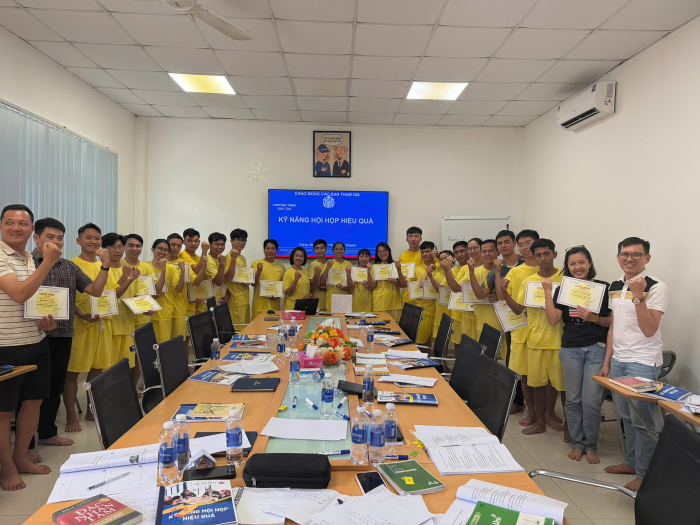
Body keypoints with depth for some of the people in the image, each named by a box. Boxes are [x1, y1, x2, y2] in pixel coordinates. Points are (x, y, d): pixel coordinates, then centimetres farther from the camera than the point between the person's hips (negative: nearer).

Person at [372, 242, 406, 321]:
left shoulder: (395, 265, 8)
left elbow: (404, 285, 0)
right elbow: (372, 286, 0)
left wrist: (399, 270, -13)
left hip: (394, 302, 1)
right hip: (380, 303, -1)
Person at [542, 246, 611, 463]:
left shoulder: (604, 288, -1)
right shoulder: (562, 290, 6)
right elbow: (553, 320, -5)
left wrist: (594, 318, -17)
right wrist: (547, 292, -8)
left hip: (596, 349, -2)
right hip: (570, 349, 3)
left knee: (591, 401, -4)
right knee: (573, 399, 8)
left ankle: (591, 446, 16)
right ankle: (577, 443, 24)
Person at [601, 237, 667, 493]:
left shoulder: (656, 288, -11)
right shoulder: (615, 286, 9)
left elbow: (649, 330, -19)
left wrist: (638, 296, -26)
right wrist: (607, 361, 14)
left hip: (643, 363, -6)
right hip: (618, 360, 7)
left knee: (641, 420, 1)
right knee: (626, 416, 16)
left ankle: (644, 473, 15)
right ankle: (631, 461, 32)